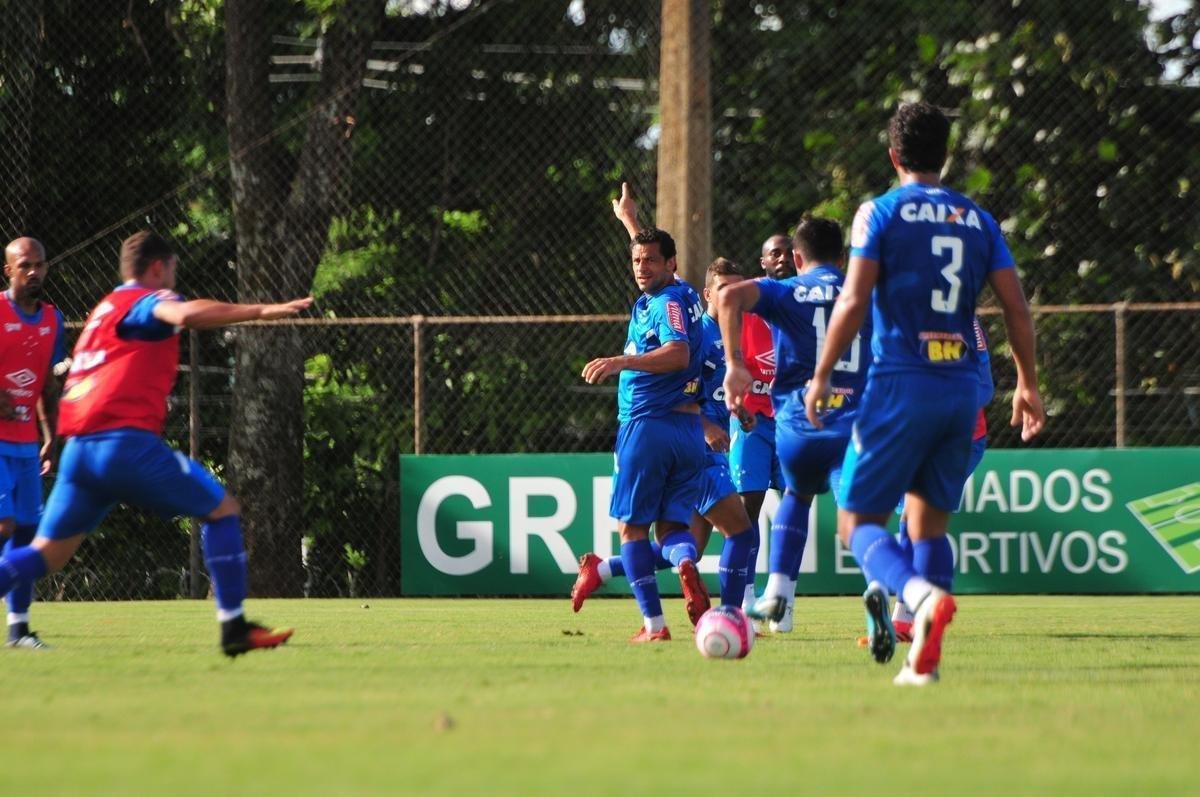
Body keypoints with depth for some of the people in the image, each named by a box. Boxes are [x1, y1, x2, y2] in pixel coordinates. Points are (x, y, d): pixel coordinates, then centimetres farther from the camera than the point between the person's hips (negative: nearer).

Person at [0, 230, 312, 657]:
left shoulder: (104, 308, 27)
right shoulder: (145, 300, 1)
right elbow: (184, 314, -23)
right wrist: (259, 311, -26)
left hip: (79, 446, 8)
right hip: (126, 440, -8)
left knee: (47, 553, 10)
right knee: (223, 509, 4)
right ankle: (233, 627, -1)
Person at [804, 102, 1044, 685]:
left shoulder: (882, 212, -2)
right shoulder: (978, 220, 10)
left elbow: (854, 301, -10)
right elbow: (1017, 311, 7)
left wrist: (820, 375, -3)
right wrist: (1027, 385, 17)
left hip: (899, 386, -4)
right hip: (961, 390, 4)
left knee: (857, 520, 0)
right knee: (929, 522, 14)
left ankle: (920, 595, -29)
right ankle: (923, 657, 3)